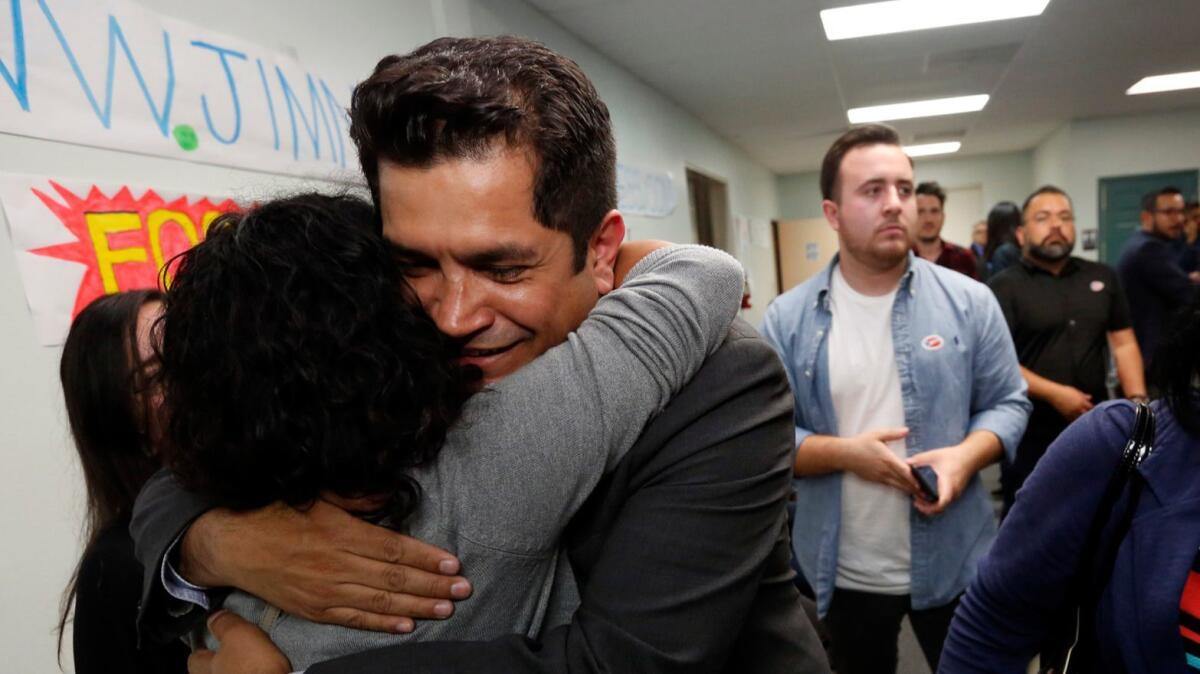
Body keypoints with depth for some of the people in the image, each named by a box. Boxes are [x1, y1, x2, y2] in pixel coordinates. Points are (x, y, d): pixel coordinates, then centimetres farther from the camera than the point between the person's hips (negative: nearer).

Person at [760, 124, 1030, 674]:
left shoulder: (970, 301, -3)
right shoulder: (787, 319, -8)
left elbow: (1008, 403, 1)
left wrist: (966, 456, -18)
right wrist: (844, 452, -22)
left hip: (954, 563, 1)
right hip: (845, 573, 0)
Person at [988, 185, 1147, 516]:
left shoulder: (1103, 278, 10)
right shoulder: (1004, 287, -8)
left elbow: (1124, 343, 10)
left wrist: (1137, 399, -3)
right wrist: (1054, 393, -20)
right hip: (1031, 431, -5)